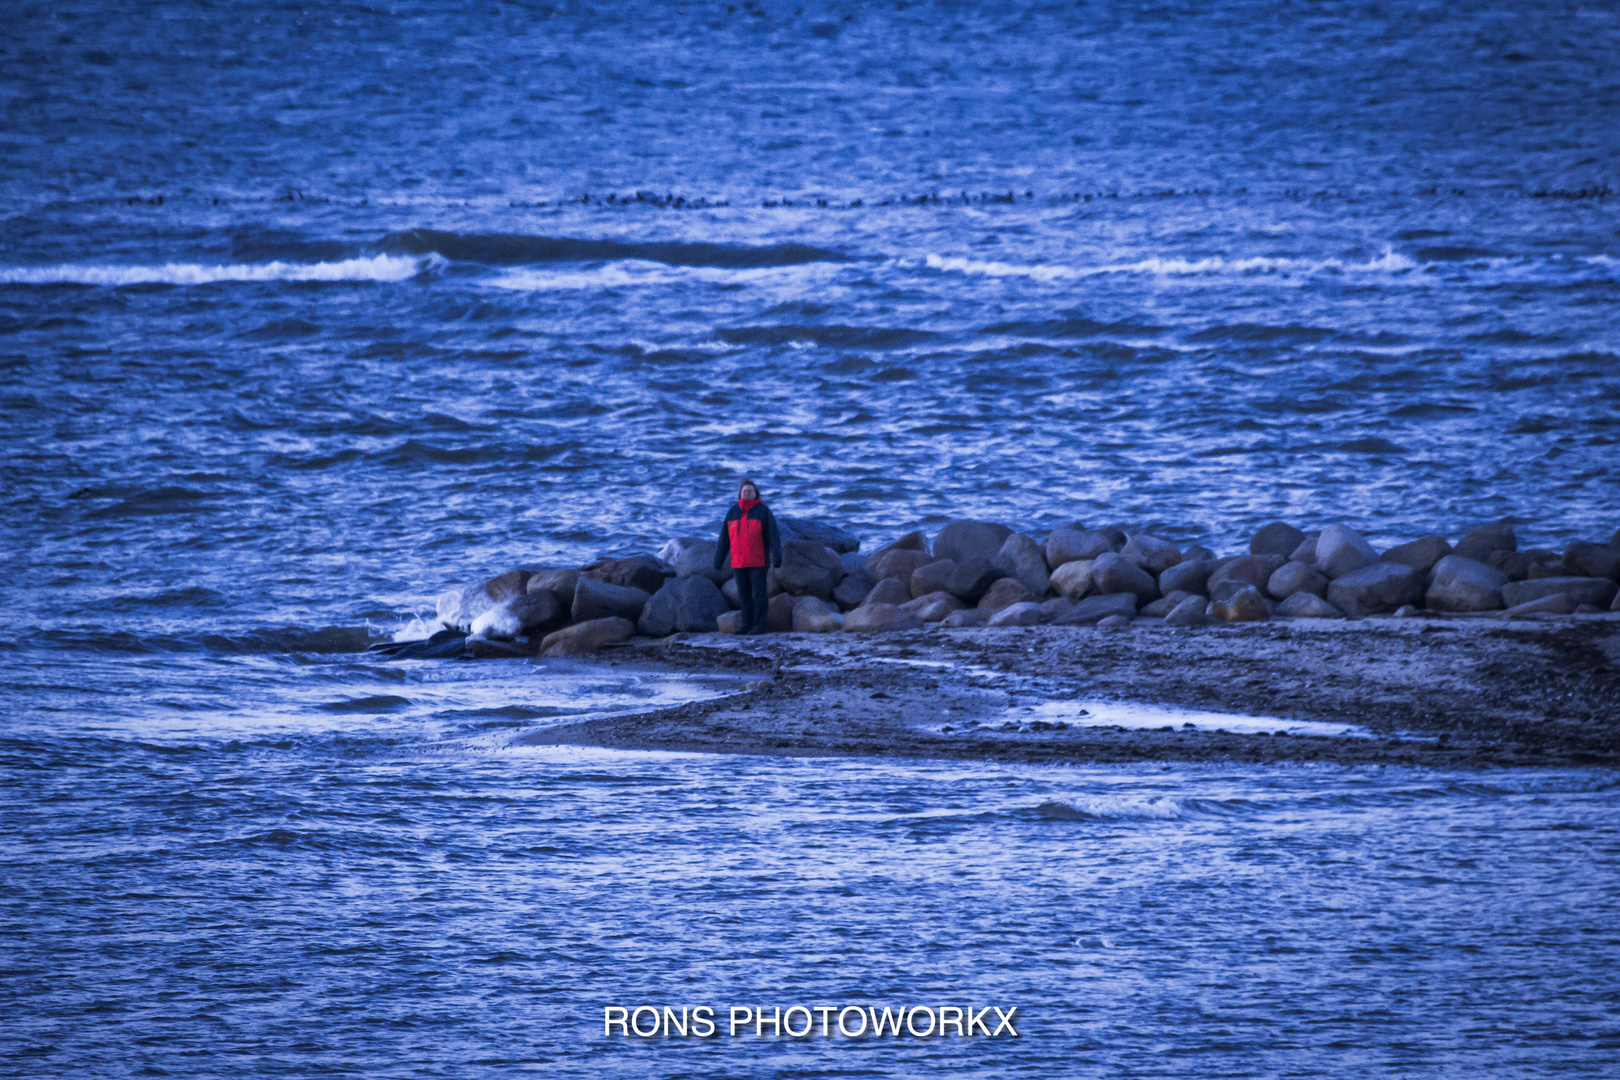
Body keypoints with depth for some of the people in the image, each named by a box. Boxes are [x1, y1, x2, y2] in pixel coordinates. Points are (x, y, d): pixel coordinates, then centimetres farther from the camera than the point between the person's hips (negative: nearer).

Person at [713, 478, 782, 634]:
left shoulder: (763, 511, 0)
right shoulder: (733, 512, 11)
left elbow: (773, 535, -6)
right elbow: (724, 539, 13)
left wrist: (776, 557, -16)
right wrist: (718, 560, 10)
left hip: (758, 563, -4)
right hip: (738, 563, 4)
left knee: (758, 594, -5)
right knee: (744, 596, 7)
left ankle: (759, 626, -4)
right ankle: (747, 626, 12)